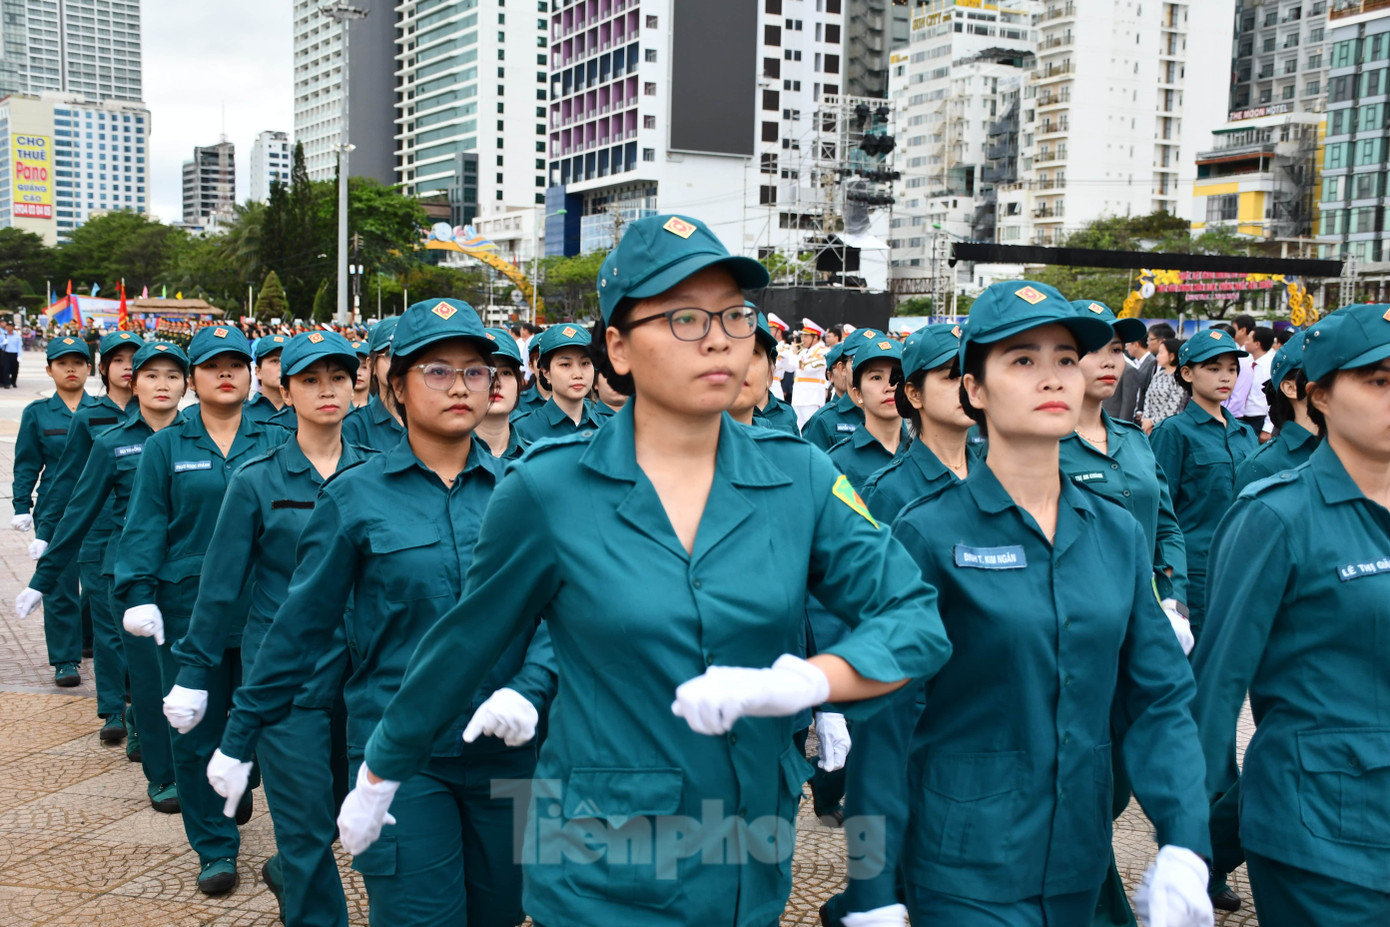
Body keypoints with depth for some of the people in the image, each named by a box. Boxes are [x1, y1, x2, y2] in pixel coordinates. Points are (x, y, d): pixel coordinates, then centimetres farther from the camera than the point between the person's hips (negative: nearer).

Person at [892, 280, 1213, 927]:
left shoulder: (1118, 535, 1)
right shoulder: (928, 532, -12)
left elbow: (1160, 698, 3)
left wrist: (1184, 848, -9)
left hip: (1081, 864, 5)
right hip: (964, 873, -5)